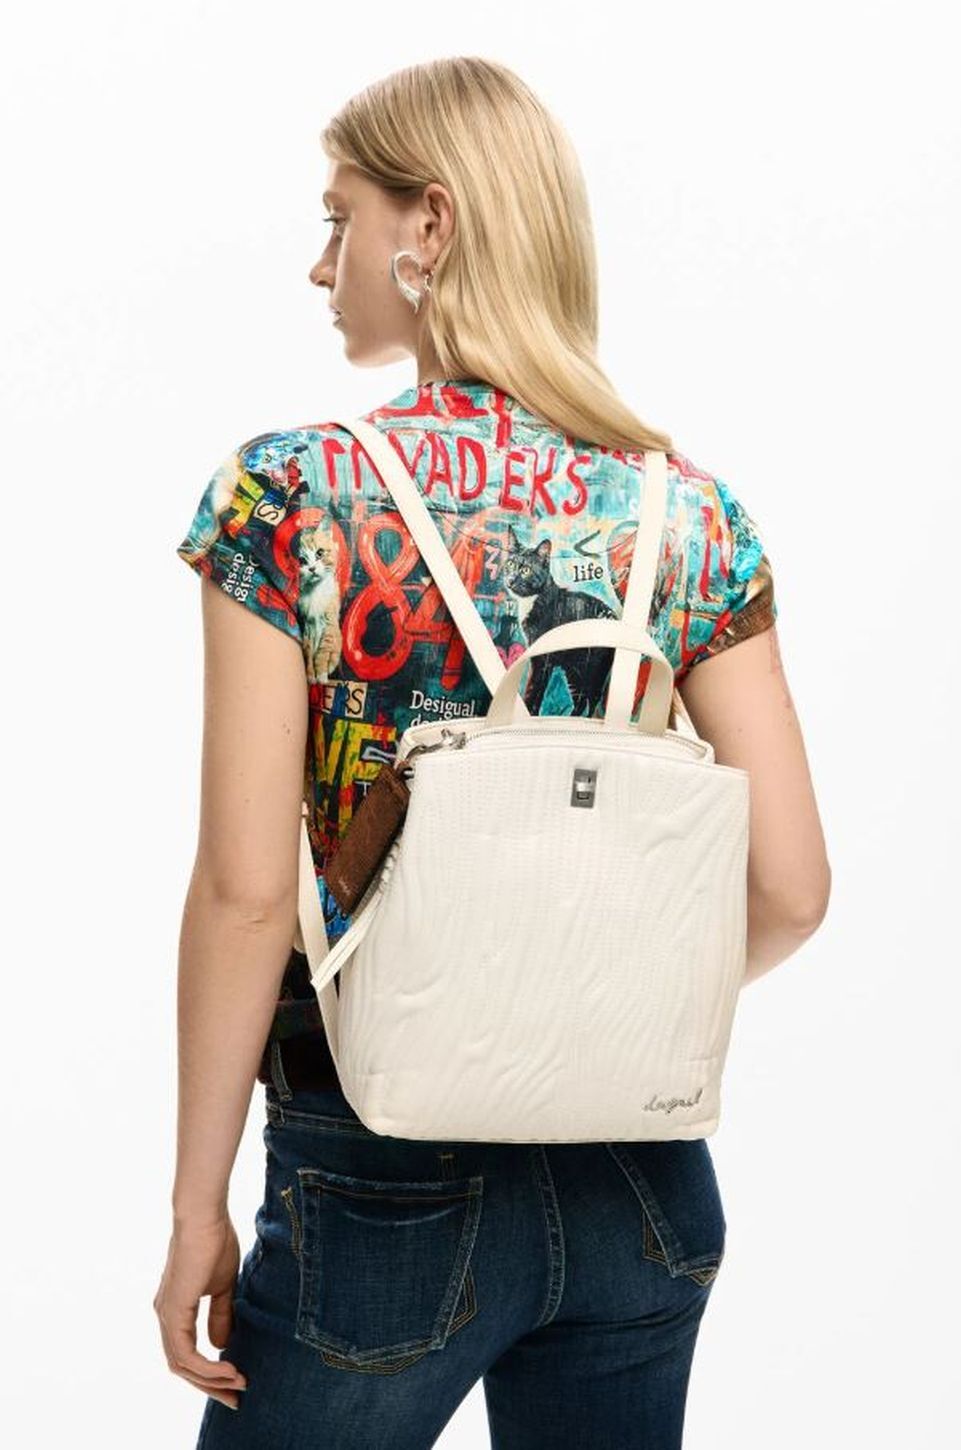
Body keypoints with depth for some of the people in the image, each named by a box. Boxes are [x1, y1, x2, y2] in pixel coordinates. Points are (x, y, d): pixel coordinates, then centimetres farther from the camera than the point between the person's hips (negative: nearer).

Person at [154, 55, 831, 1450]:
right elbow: (791, 886, -4)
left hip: (389, 1180, -3)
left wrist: (198, 1203, -5)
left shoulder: (288, 495, -12)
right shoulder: (690, 511, -3)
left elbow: (246, 890, -15)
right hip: (642, 1179, 4)